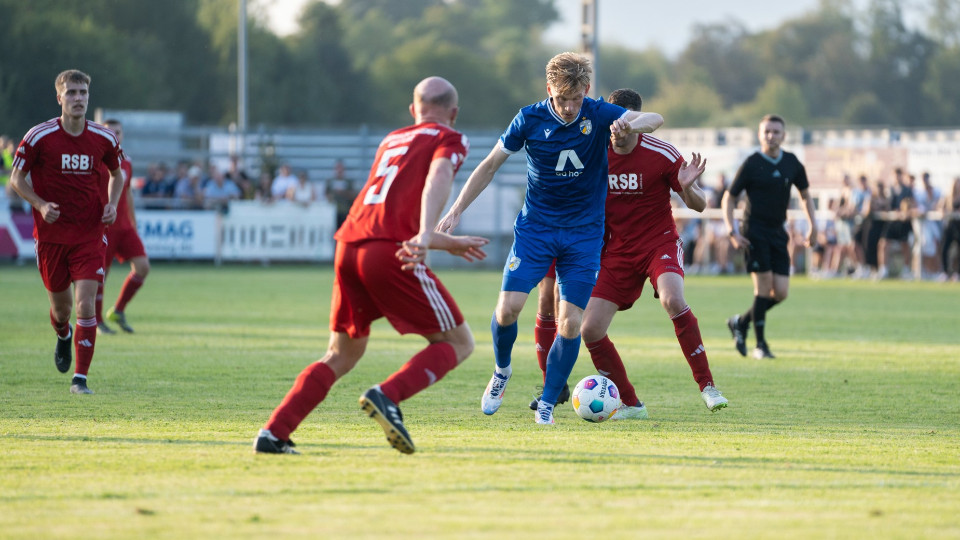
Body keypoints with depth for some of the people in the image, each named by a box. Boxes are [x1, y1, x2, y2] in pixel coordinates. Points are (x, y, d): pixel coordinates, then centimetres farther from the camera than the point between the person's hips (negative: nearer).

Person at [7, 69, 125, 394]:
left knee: (86, 304, -14)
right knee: (61, 307, 12)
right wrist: (40, 205, -17)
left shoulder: (104, 139, -2)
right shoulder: (39, 137, -9)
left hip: (90, 234, 0)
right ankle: (63, 336, 50)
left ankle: (80, 378, -8)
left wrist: (112, 204, -1)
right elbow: (16, 178, -1)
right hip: (51, 234, 0)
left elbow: (116, 173, 17)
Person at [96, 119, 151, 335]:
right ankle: (97, 322, 12)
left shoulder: (126, 163, 12)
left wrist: (133, 223, 24)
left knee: (142, 266, -6)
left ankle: (118, 311, 10)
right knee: (100, 273, -3)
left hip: (124, 226, 6)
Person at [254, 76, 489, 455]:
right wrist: (425, 236, -26)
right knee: (458, 343, 6)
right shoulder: (449, 140, 10)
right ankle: (387, 396, -17)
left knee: (341, 356, 20)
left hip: (348, 246, 7)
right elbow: (438, 178, -13)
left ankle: (273, 434, 7)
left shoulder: (391, 141, 32)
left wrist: (451, 244, 47)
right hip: (387, 252, -7)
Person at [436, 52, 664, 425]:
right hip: (535, 226, 0)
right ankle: (502, 371, 15)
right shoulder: (530, 120, -9)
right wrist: (456, 211, -3)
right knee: (508, 307, -14)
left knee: (570, 323, -8)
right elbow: (489, 166, 1)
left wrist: (632, 124, -46)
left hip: (584, 231, 0)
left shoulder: (598, 114, -10)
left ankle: (547, 404, 6)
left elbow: (655, 120, -23)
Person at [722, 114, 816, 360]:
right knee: (764, 286, -12)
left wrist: (812, 226, 9)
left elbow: (805, 194, 20)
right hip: (754, 231, -5)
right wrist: (733, 232, -12)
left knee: (780, 292, -3)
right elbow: (728, 198, -2)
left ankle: (740, 322, 20)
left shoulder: (792, 163, 5)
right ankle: (760, 345, -2)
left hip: (777, 232, 5)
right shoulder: (751, 164, -8)